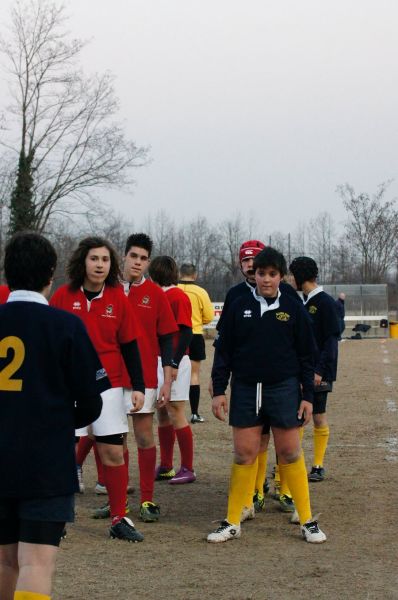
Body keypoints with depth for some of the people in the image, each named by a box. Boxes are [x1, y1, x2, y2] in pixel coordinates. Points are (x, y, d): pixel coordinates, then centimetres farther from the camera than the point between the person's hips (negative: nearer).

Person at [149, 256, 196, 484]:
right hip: (159, 361, 9)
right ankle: (166, 467, 16)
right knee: (162, 414, 10)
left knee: (176, 414, -7)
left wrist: (174, 363, -20)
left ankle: (188, 469, -2)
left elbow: (186, 332, -16)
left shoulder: (178, 297, -11)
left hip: (173, 362, -8)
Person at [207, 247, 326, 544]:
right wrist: (219, 390, 1)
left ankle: (308, 521, 8)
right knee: (244, 455, 2)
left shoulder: (293, 308, 1)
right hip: (246, 389, 1)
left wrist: (308, 396, 1)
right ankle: (232, 522, 9)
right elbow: (223, 351, 6)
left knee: (291, 454, 0)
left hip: (284, 389, -1)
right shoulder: (240, 307, 3)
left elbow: (306, 355, 4)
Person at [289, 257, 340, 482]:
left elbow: (332, 339, -15)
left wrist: (320, 370, -20)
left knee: (319, 417, 1)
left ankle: (318, 467, 8)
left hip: (318, 372, -7)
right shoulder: (302, 302, 12)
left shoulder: (326, 302, -11)